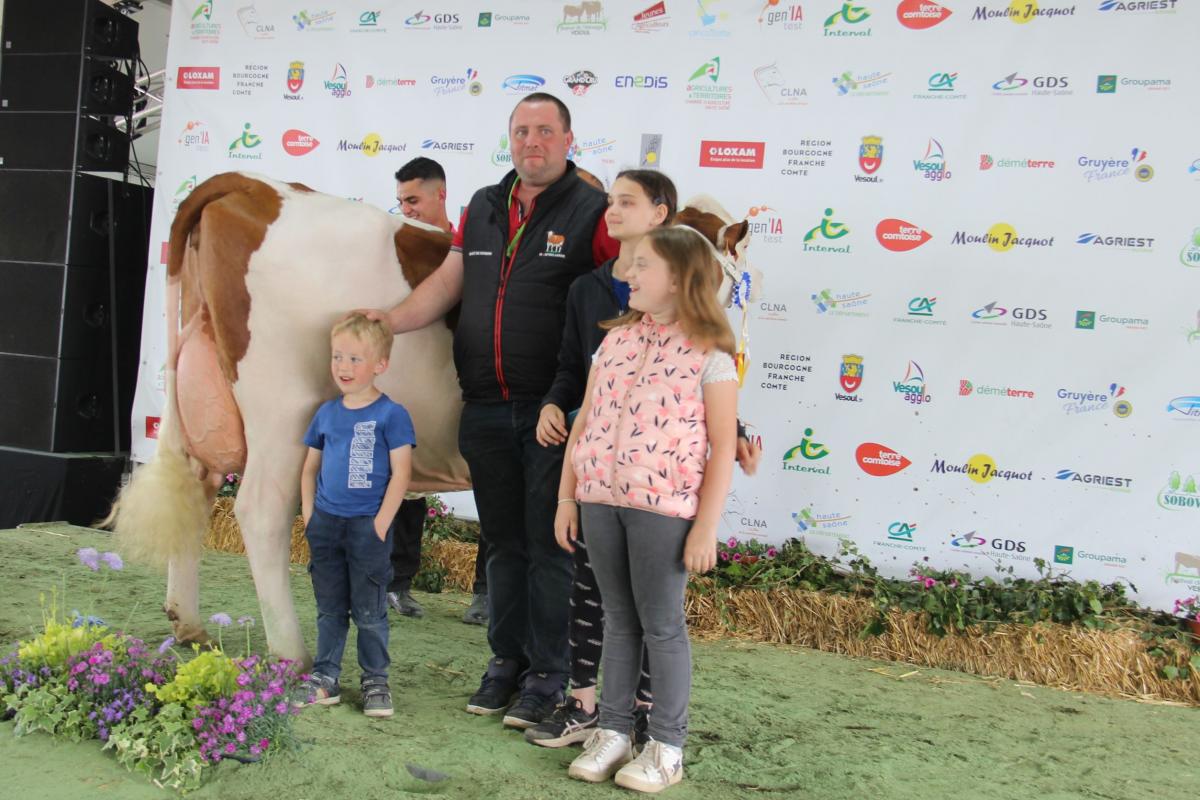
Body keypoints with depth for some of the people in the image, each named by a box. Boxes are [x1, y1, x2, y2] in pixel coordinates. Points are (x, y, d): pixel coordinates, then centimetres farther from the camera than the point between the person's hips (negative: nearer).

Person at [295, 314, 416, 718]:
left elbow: (401, 473, -11)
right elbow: (311, 467, 16)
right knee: (329, 608, 14)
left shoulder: (391, 414, -9)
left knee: (368, 611, 4)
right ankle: (324, 678, 25)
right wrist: (308, 513, 6)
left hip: (368, 526, -5)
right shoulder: (327, 412, 8)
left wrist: (381, 524, -15)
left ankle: (375, 681, 18)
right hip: (325, 524, 5)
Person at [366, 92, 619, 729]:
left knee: (549, 544, 2)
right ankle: (507, 659, 28)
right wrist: (390, 321, 4)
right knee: (503, 541, 15)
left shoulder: (591, 212, -5)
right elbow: (446, 283, 17)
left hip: (553, 412, -5)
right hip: (486, 409, 6)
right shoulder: (483, 208, 14)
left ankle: (547, 674, 15)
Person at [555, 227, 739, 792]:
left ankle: (667, 746, 19)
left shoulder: (709, 353, -6)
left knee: (661, 625, 5)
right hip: (599, 498, 5)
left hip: (663, 506, -5)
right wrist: (567, 497, 9)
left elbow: (723, 444, -7)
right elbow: (584, 422, 12)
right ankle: (612, 731, 26)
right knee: (619, 619, 15)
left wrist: (706, 527, -10)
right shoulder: (616, 338, 10)